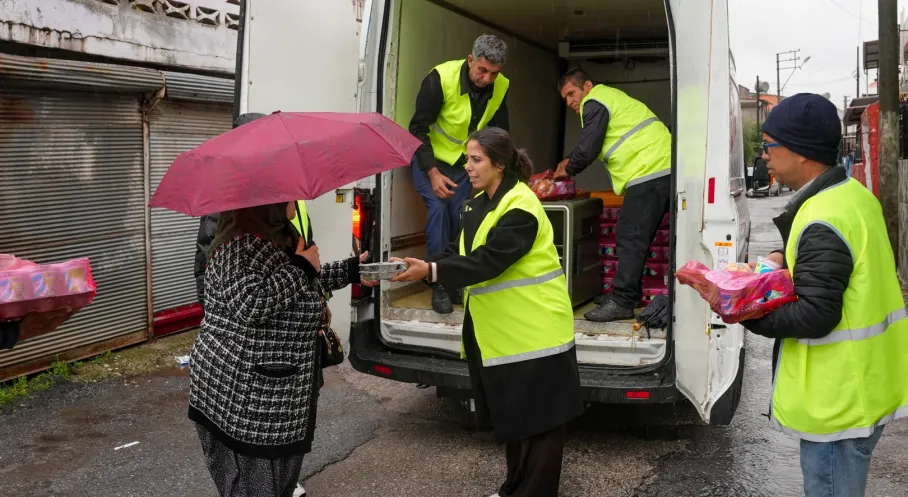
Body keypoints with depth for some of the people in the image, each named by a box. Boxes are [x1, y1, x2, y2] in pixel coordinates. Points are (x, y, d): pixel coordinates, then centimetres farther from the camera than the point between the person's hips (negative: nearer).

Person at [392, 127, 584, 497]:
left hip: (534, 328, -9)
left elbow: (489, 260, -27)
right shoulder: (479, 204, 11)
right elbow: (461, 252, 7)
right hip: (500, 329, 9)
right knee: (510, 413, 19)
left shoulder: (520, 207, -18)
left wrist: (430, 270, -33)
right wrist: (423, 268, -9)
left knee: (538, 417, 2)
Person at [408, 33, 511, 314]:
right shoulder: (441, 78, -27)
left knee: (462, 216, -4)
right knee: (438, 207, -18)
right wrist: (432, 173, -26)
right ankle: (440, 284, -10)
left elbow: (499, 133, 0)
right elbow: (418, 128, -22)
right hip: (429, 157, -4)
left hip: (464, 161, 4)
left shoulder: (500, 87, -14)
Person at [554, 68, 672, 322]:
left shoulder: (594, 103, -5)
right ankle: (628, 293, 22)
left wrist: (568, 169, 7)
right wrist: (572, 161, 24)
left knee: (630, 239, -12)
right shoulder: (609, 96, 26)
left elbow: (588, 148, -9)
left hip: (648, 173, -11)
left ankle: (622, 303, -13)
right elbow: (595, 145, 31)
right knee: (637, 238, 15)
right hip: (663, 169, 11)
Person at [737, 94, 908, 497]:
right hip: (862, 383, 10)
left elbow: (815, 316, -27)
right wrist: (784, 259, 6)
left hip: (837, 396, -10)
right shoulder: (853, 194, 5)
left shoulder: (823, 223, -26)